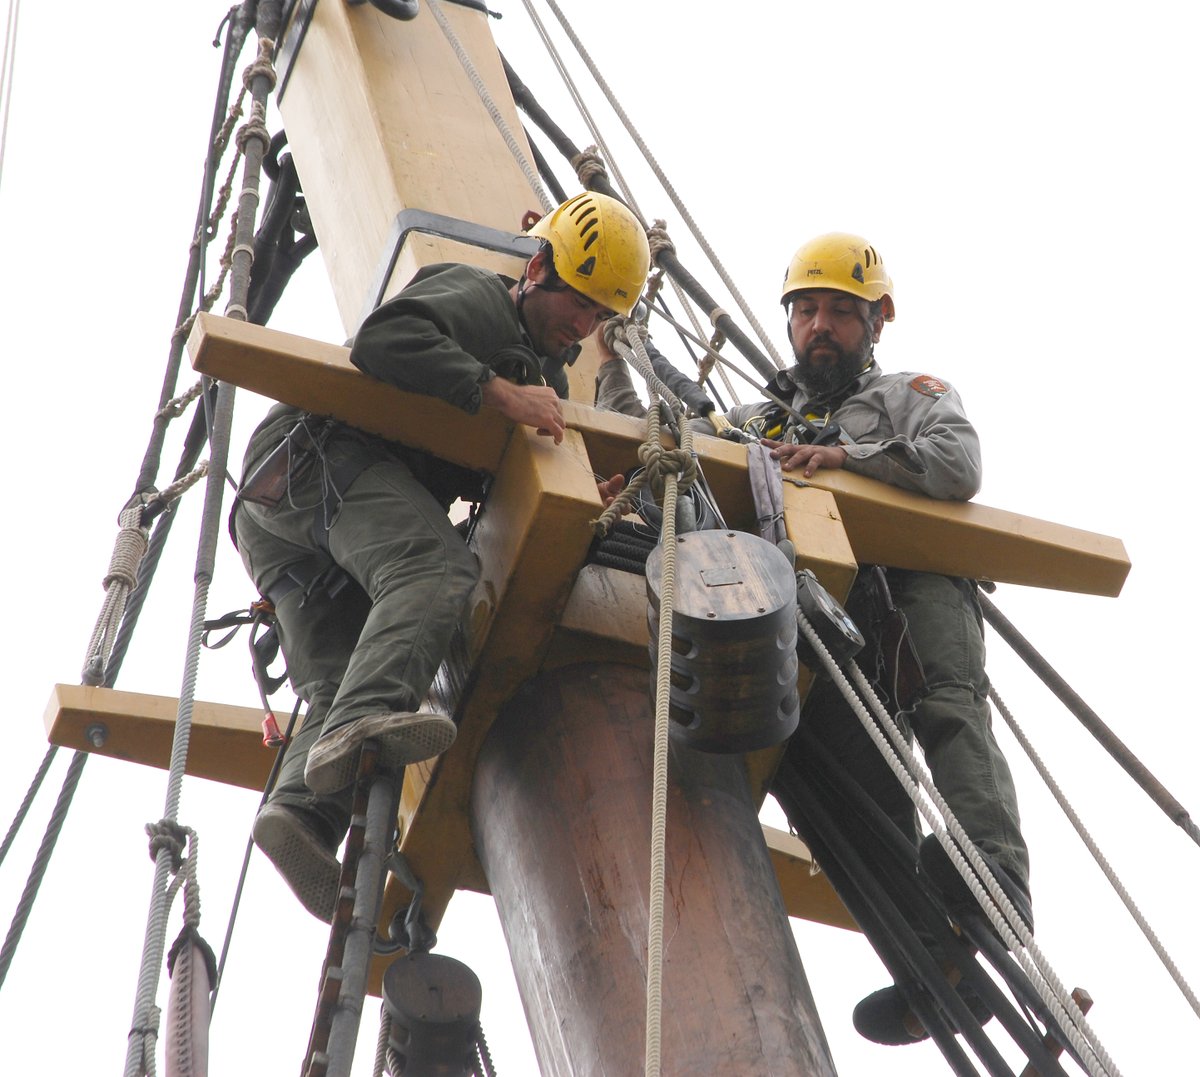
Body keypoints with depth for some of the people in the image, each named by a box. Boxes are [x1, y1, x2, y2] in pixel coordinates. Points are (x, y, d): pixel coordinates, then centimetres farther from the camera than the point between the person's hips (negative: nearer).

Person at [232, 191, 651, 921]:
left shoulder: (548, 377, 31)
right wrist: (498, 391, -21)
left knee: (337, 687, -8)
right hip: (323, 456, -9)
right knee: (440, 571, -33)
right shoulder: (478, 300, 3)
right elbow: (385, 340, -17)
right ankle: (367, 719, -53)